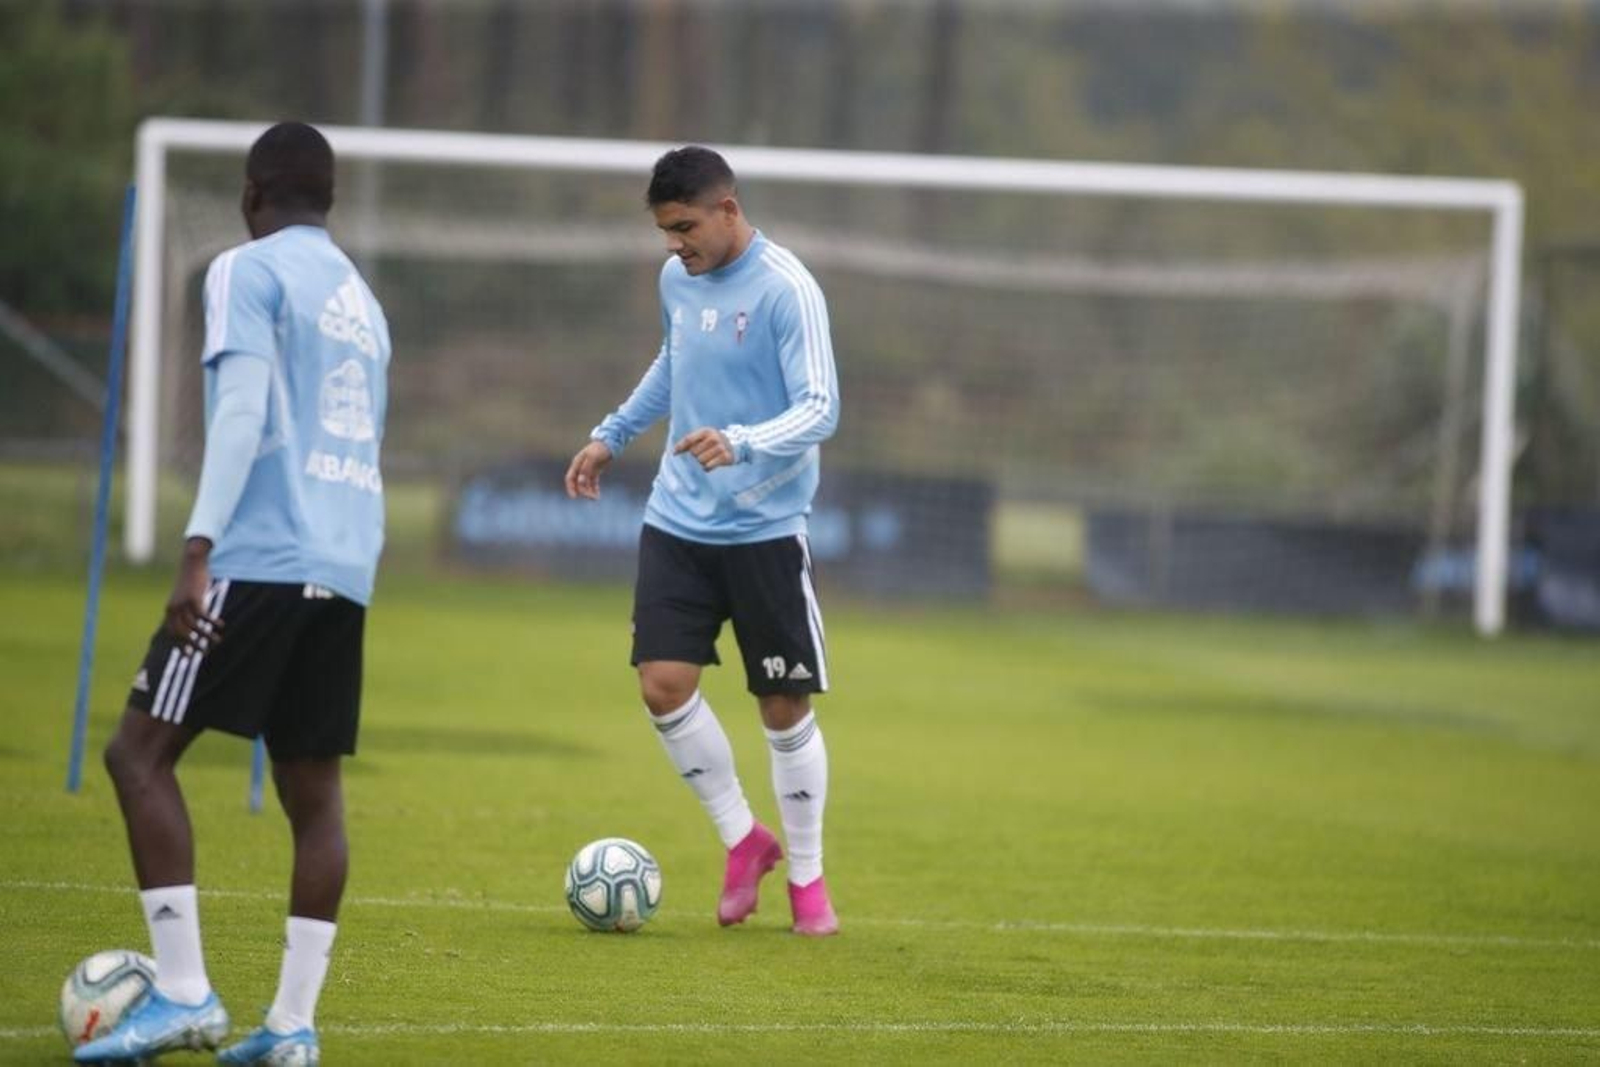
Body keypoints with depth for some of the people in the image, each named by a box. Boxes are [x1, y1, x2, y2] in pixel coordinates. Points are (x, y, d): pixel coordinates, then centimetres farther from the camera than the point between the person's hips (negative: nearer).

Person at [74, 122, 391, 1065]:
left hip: (258, 559, -8)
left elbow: (243, 412, -13)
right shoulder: (362, 299, 22)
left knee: (140, 752, -4)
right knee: (314, 791, 7)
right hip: (346, 570, 8)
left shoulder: (250, 271, -1)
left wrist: (200, 547, -19)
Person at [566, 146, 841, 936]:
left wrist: (741, 444, -36)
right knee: (663, 685, -6)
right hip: (677, 523, 6)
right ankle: (742, 838, 14)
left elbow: (819, 410, -20)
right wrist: (611, 436, 28)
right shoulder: (676, 279, 6)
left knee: (785, 707, 1)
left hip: (764, 531, -6)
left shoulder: (787, 291, -15)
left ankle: (806, 875, 18)